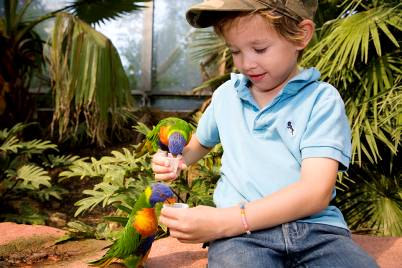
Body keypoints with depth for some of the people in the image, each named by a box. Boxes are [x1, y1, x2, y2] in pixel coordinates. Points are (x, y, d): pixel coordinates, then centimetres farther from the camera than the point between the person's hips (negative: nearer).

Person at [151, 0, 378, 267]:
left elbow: (316, 192, -13)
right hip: (240, 233, 1)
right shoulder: (225, 95, 11)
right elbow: (201, 143, 31)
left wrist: (224, 221, -21)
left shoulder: (322, 99, -1)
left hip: (314, 226, 0)